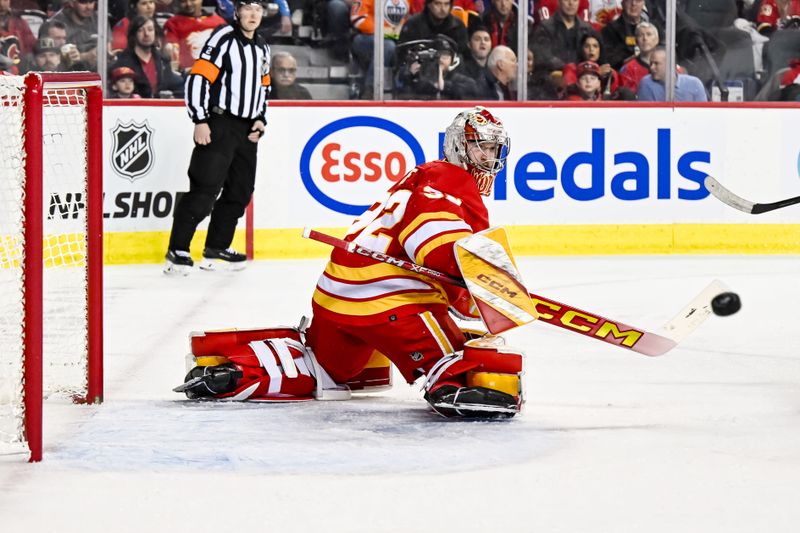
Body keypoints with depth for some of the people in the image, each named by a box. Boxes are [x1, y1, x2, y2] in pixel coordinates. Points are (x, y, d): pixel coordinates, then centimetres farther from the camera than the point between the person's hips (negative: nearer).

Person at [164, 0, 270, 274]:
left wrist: (260, 119, 11)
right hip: (218, 125, -8)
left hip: (247, 130, 8)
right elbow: (198, 77, -15)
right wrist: (200, 121, -20)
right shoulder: (223, 38, -10)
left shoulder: (262, 48, 16)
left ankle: (216, 249, 20)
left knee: (240, 192, 10)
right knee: (205, 189, -14)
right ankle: (177, 251, -12)